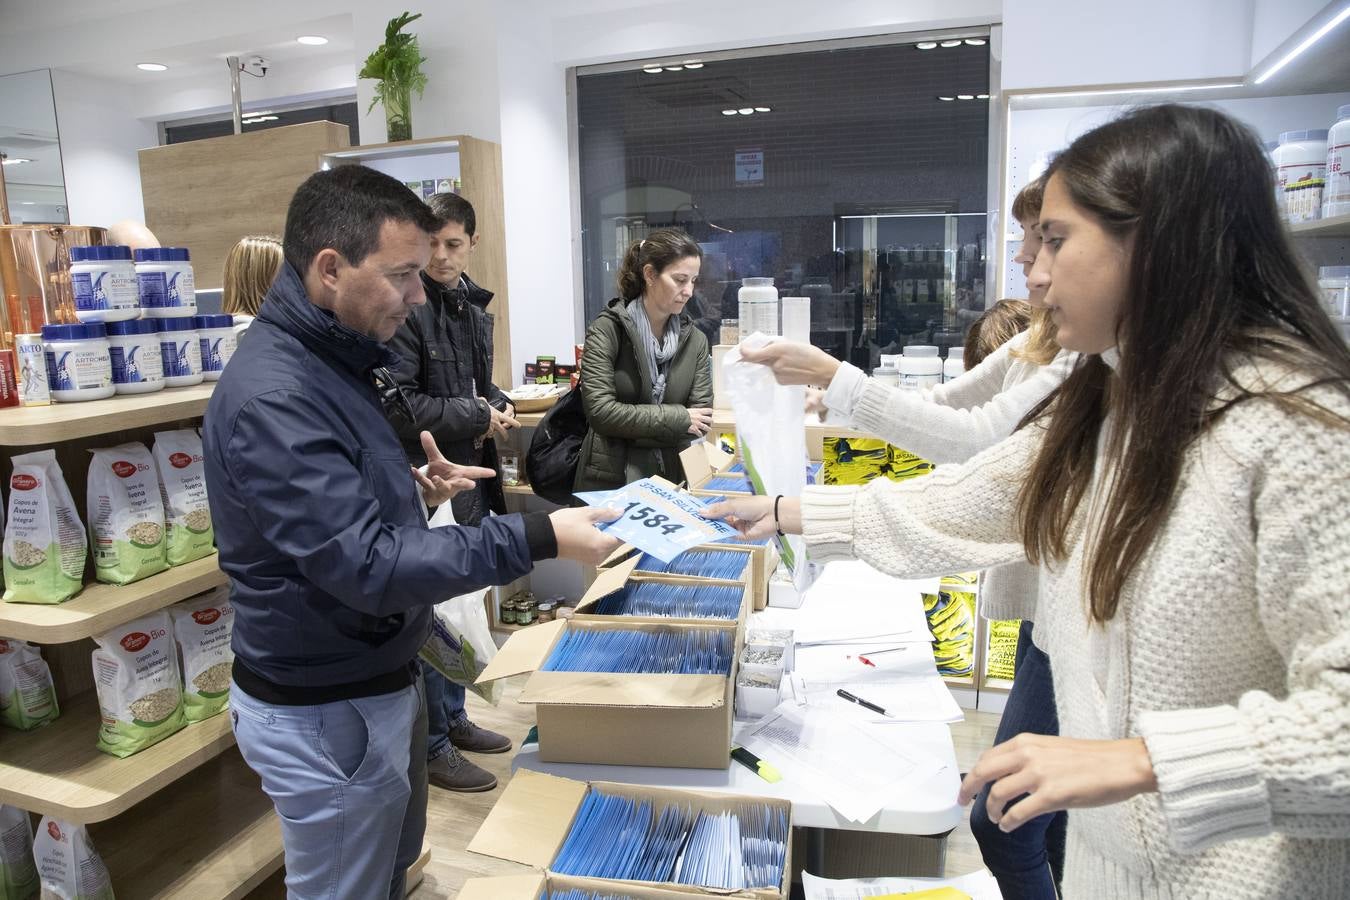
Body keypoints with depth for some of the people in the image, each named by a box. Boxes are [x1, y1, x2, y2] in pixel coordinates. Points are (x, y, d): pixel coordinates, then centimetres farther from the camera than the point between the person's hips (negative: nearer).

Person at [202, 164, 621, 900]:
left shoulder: (343, 355, 4)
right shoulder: (271, 397, -28)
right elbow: (367, 566, -31)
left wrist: (415, 478, 0)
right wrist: (536, 540, -30)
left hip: (379, 680, 9)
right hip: (323, 712, -9)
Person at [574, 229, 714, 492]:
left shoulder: (695, 340, 4)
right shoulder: (607, 331, -7)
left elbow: (700, 425, -2)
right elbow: (600, 411, -16)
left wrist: (630, 431, -12)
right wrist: (678, 418, -14)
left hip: (671, 480, 3)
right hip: (607, 482, -3)